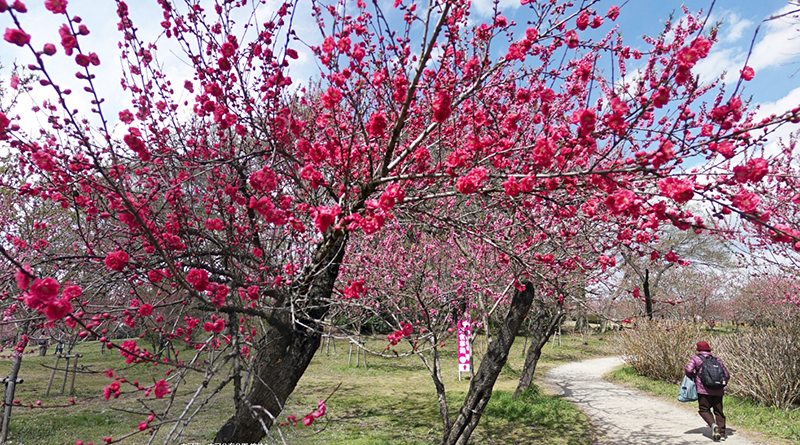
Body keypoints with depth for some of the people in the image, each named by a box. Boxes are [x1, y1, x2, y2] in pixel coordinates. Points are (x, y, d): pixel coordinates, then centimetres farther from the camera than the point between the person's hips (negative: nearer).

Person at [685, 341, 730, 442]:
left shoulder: (695, 358, 4)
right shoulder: (717, 360, 14)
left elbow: (688, 369, -11)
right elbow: (727, 375, 14)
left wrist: (693, 376, 8)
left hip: (704, 390, -4)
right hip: (718, 391, 4)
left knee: (704, 409, 5)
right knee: (719, 411, 14)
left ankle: (713, 424, -20)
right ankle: (722, 433, 12)